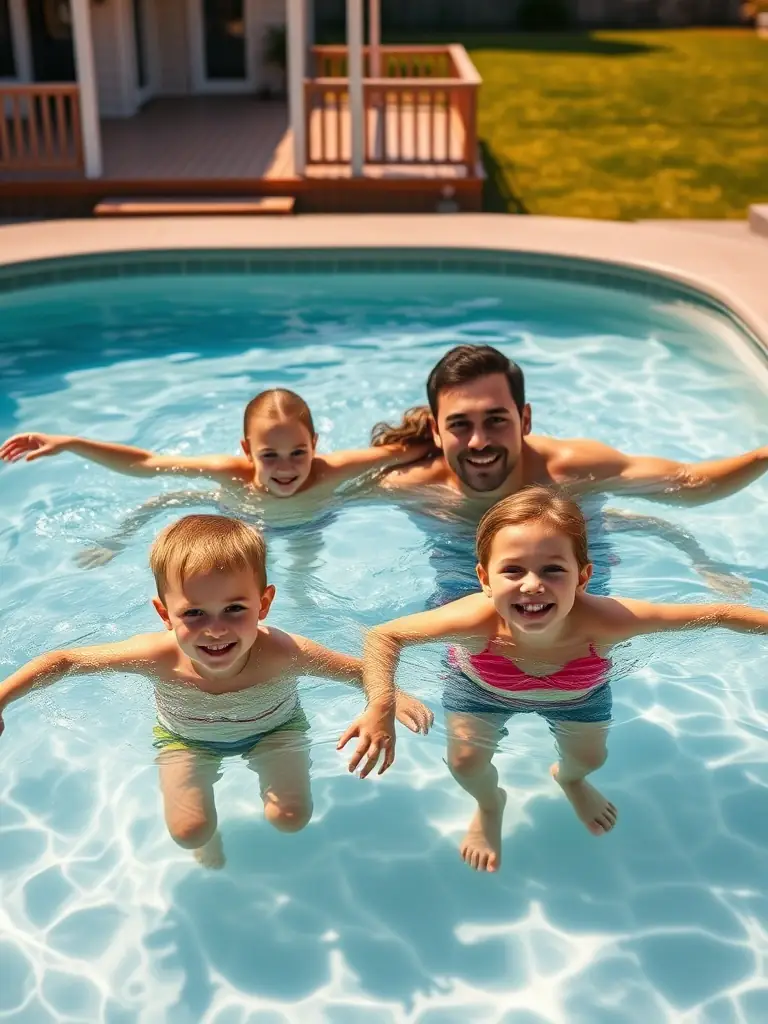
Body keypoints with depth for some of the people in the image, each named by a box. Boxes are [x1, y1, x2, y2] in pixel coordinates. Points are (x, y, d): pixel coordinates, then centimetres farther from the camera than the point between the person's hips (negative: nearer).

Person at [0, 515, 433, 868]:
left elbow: (366, 668, -31)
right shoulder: (160, 656, -41)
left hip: (272, 729, 0)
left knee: (292, 818, -11)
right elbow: (62, 661, -26)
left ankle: (268, 776, 24)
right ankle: (211, 836, 29)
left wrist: (382, 706, -51)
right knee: (190, 834, -10)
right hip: (187, 737, 0)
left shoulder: (283, 653, -43)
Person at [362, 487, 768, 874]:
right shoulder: (475, 621, -47)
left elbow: (721, 614, -37)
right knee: (465, 764, 1)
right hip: (481, 686, -1)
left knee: (590, 757, 16)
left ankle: (569, 778, 58)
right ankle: (489, 804, 42)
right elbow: (383, 636, -32)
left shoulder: (603, 621, -47)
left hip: (578, 692, 1)